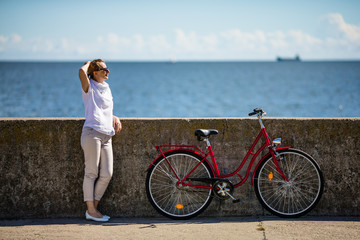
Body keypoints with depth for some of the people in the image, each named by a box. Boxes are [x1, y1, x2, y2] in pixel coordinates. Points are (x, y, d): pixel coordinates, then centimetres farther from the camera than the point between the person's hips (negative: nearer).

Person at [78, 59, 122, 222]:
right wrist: (88, 63, 4)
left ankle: (94, 208, 11)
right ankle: (90, 210, 0)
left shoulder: (106, 88, 25)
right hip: (92, 133, -7)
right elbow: (82, 72, -17)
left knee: (107, 174, 2)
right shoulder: (89, 87, 4)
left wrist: (115, 118, 14)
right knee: (91, 173, -5)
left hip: (107, 136, 7)